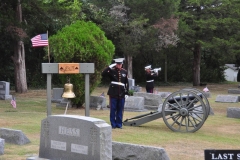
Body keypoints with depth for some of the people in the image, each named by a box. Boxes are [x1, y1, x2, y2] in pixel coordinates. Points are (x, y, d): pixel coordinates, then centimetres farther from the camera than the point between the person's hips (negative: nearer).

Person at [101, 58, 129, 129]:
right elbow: (103, 74, -13)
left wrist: (126, 93, 7)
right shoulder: (112, 71, 0)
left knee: (120, 109, 6)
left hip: (121, 94, 2)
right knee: (113, 109, 2)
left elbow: (126, 83, 11)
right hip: (113, 93, -2)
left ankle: (119, 124, 14)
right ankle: (113, 124, 9)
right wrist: (109, 67, -16)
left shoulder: (124, 72, 9)